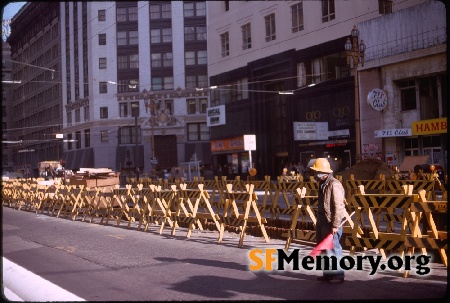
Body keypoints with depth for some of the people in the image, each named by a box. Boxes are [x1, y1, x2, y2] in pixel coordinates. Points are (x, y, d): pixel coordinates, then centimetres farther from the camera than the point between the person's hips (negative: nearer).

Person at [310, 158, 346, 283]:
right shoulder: (323, 184, 13)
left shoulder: (334, 185, -18)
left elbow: (338, 207, -21)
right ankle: (328, 273, 24)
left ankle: (338, 275, 5)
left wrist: (335, 225, -22)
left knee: (333, 249, -4)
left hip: (331, 224, -10)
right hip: (323, 223, 10)